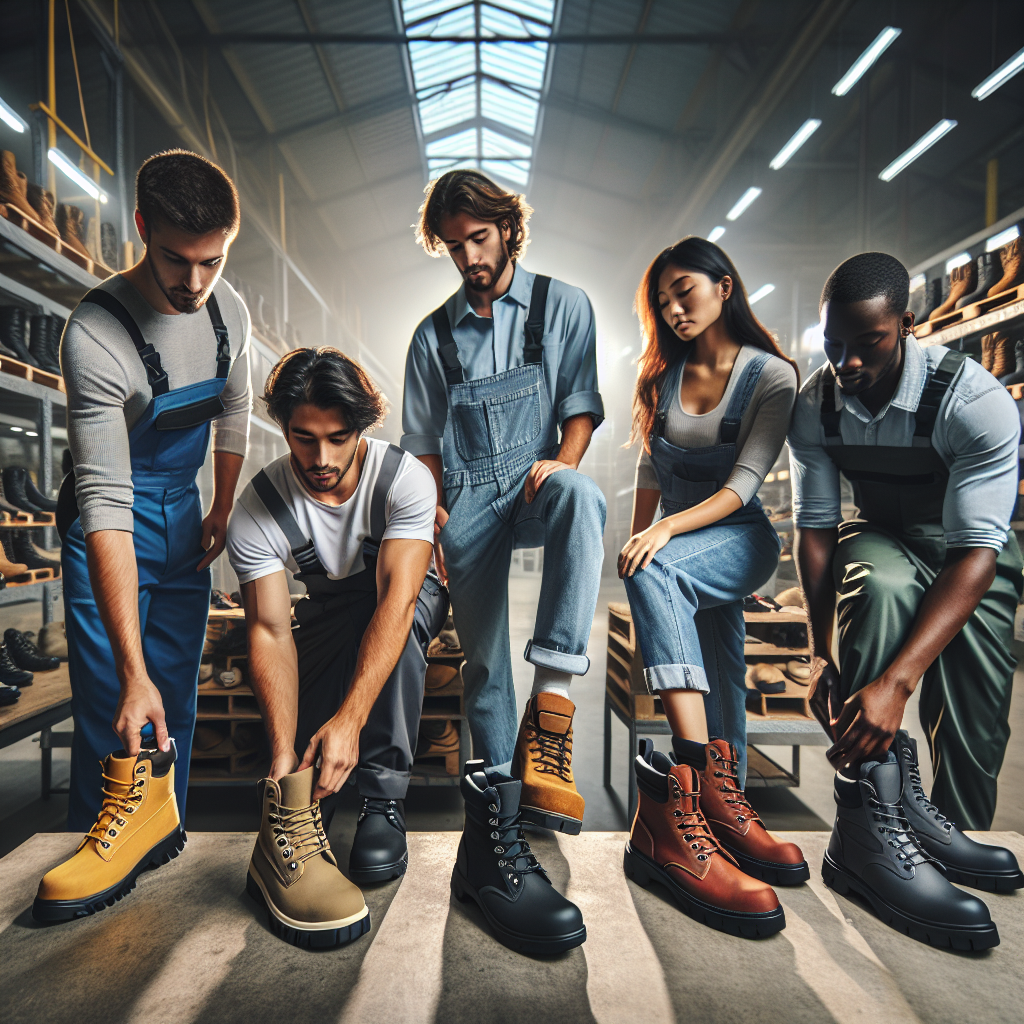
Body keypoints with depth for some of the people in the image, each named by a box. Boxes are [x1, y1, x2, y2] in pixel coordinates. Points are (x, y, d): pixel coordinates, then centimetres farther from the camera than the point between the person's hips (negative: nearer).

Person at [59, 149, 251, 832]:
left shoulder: (230, 310, -7)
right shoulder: (96, 334, -27)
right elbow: (105, 501, -33)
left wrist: (223, 508, 8)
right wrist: (132, 672, -36)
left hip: (185, 518, 5)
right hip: (112, 529, -5)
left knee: (177, 707, 11)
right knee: (115, 720, -5)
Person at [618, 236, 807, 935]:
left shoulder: (772, 376, -4)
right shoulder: (661, 377, 11)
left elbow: (743, 484, -13)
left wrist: (664, 532, -26)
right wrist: (636, 540, 9)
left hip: (742, 538, -5)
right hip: (675, 541, 5)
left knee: (658, 572, -34)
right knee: (723, 679, -2)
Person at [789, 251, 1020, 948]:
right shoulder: (815, 403, -16)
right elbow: (815, 525, -13)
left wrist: (896, 681, -45)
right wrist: (823, 651, -22)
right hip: (881, 536, 1)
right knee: (878, 585, -35)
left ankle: (955, 834, 11)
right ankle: (871, 825, -34)